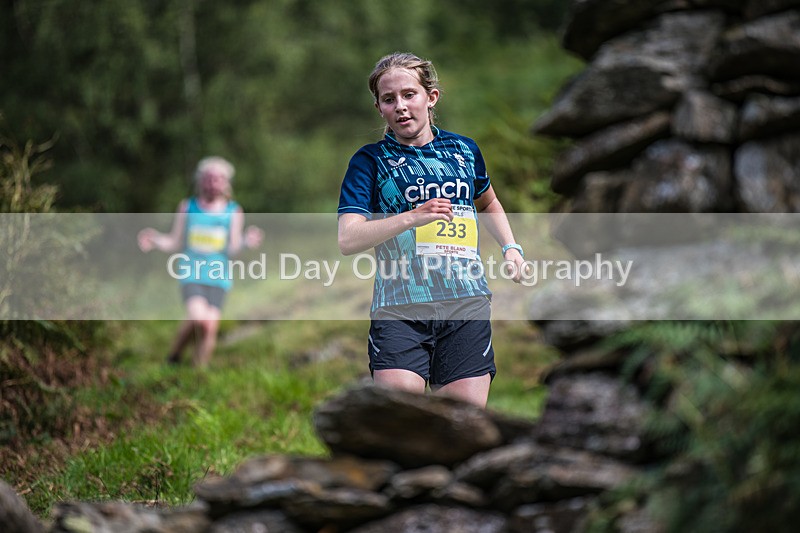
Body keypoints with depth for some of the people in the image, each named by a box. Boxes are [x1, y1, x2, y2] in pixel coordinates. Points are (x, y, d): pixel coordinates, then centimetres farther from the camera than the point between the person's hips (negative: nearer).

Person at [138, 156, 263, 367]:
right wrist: (155, 240, -9)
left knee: (210, 328, -8)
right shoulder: (187, 207, 7)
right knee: (198, 318, -23)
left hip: (219, 277, 1)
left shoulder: (233, 212, 6)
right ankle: (174, 355, 2)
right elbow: (174, 243, 9)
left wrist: (245, 241, -23)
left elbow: (232, 248, -2)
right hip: (191, 273, -1)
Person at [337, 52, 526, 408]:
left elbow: (489, 204, 35)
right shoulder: (370, 161, 2)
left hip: (467, 303, 3)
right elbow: (347, 241, -10)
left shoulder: (463, 150, 14)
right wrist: (412, 218, -20)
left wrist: (510, 247, 18)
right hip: (399, 309, -3)